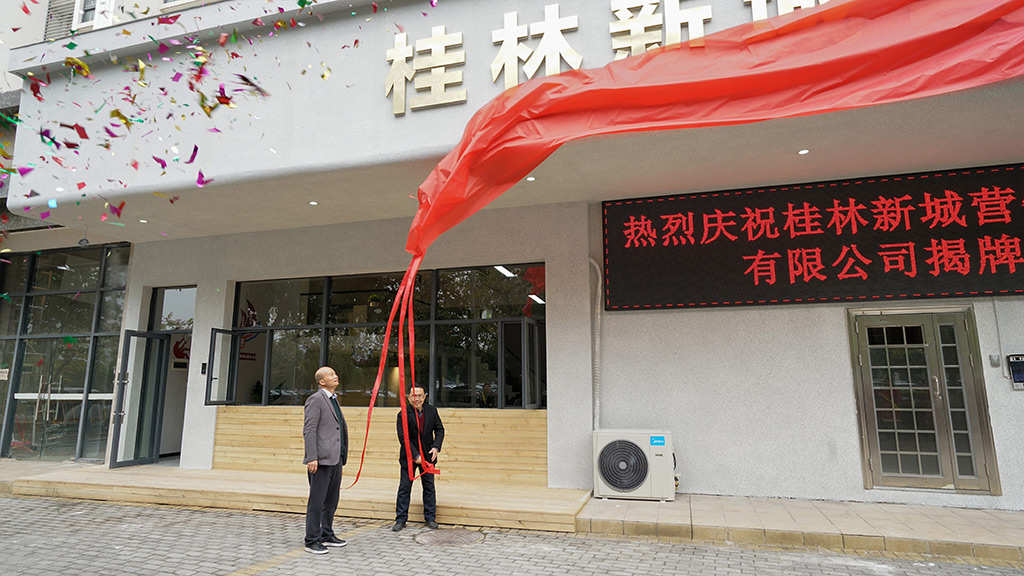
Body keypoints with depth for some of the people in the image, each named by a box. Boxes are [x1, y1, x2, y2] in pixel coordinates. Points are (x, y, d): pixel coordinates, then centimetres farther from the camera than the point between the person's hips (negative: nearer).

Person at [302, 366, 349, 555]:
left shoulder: (333, 400, 19)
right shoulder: (315, 399, -8)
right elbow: (309, 430, -15)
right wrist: (312, 458, -21)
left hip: (335, 459, 9)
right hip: (321, 460, -9)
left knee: (331, 500, 16)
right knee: (316, 501, -1)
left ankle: (327, 535, 27)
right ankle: (312, 541, 8)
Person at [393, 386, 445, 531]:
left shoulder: (432, 411, -3)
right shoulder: (403, 414, -15)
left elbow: (439, 429, 3)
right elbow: (403, 438, -17)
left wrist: (436, 447, -13)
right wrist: (416, 456, -21)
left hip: (428, 455, 3)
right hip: (409, 456, -3)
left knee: (429, 486, 9)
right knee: (404, 487, 4)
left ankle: (430, 518, 21)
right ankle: (401, 519, 16)